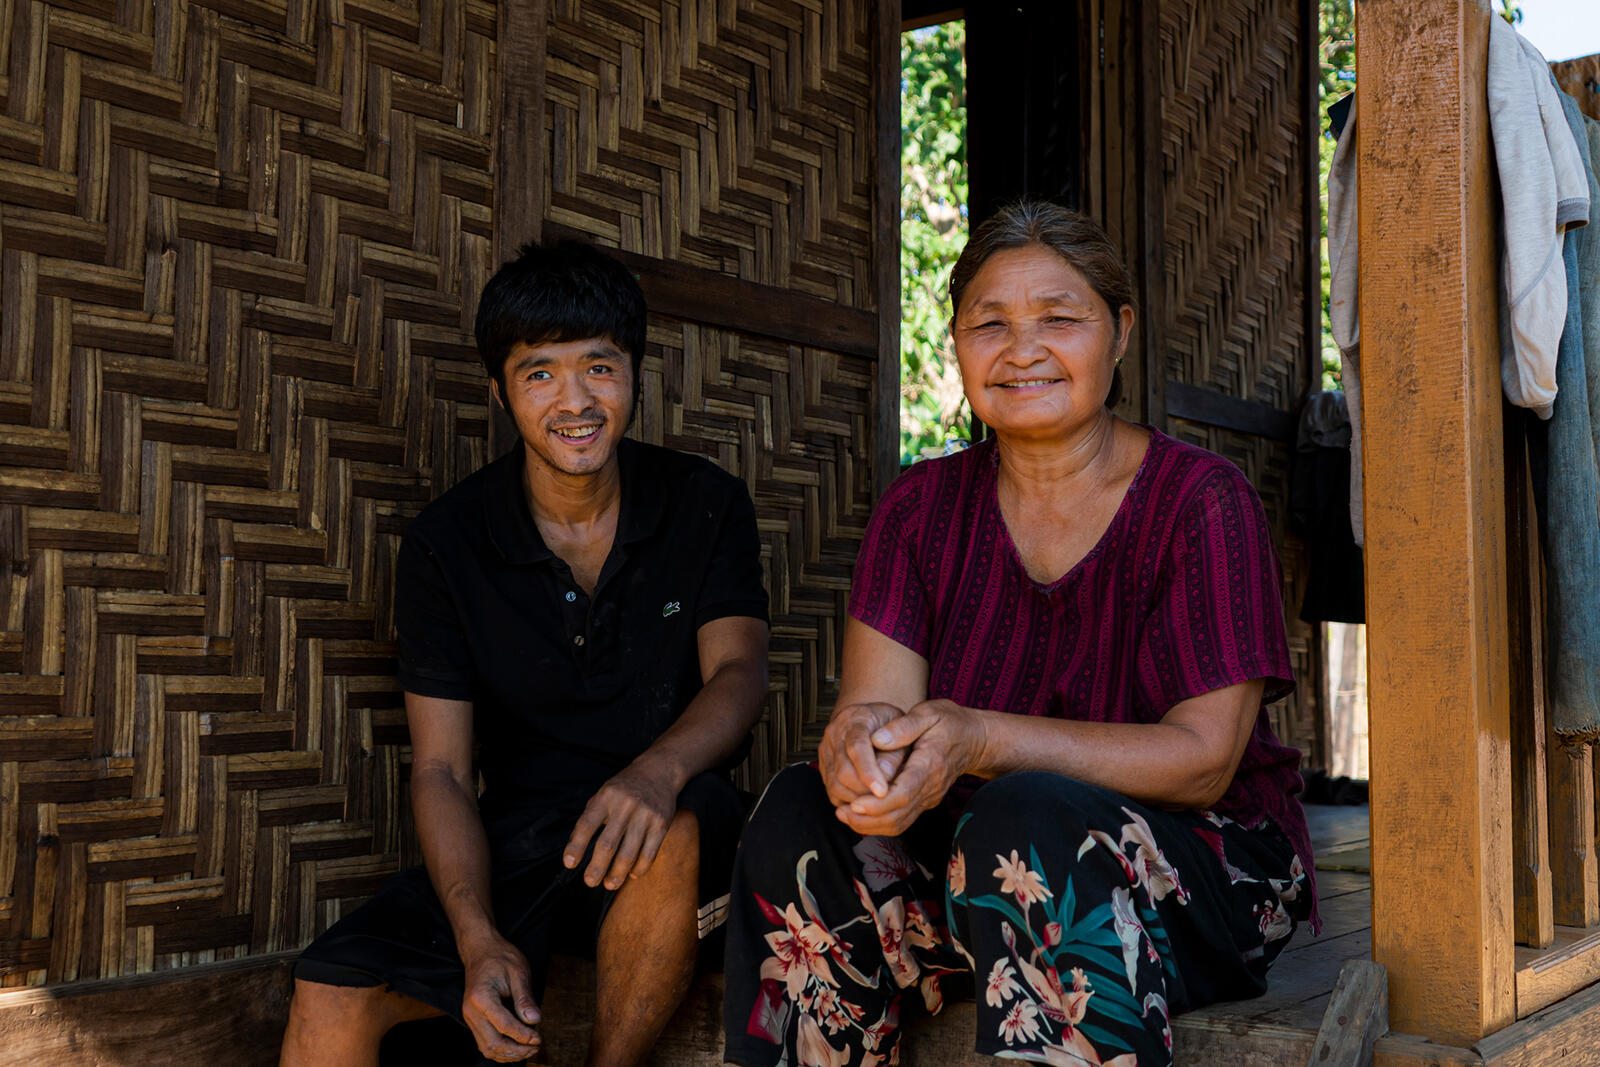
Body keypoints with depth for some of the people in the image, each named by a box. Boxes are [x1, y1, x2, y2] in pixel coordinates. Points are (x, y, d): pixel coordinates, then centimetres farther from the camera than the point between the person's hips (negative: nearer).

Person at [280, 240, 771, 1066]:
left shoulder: (706, 506, -2)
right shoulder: (445, 544, -3)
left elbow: (738, 671, -11)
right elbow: (440, 766, -5)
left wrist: (659, 769, -36)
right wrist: (479, 939, -22)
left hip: (671, 841, 0)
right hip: (516, 841, 0)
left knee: (676, 824, -36)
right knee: (330, 997, -22)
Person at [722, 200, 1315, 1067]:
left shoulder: (1201, 501, -8)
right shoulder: (923, 507, 4)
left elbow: (1205, 757, -17)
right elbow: (872, 705, -7)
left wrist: (979, 739, -31)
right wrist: (861, 743, -34)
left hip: (1202, 878, -3)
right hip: (986, 862, 4)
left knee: (1028, 819, -34)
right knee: (799, 811, -22)